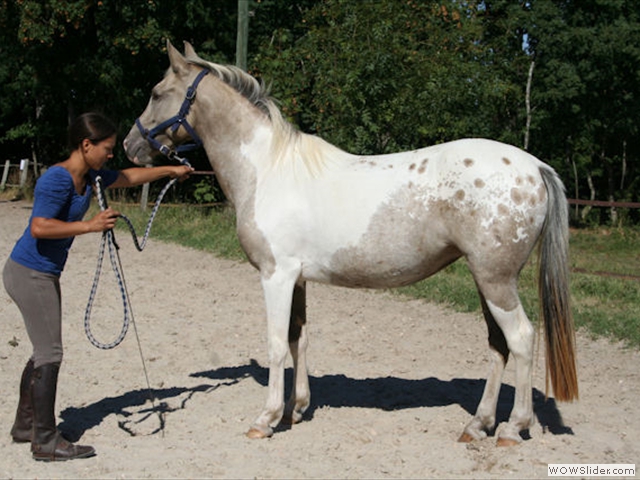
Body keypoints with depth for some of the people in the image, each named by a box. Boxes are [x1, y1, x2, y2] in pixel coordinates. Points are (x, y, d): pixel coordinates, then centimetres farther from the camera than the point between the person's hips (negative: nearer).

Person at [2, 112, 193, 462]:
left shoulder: (89, 176, 8)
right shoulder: (58, 179, -21)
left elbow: (128, 177, 25)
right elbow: (39, 227, -30)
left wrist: (170, 170, 29)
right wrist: (91, 225, -27)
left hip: (42, 275, 10)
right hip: (30, 274, -10)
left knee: (44, 352, 17)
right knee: (50, 355, -5)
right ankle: (46, 442, 2)